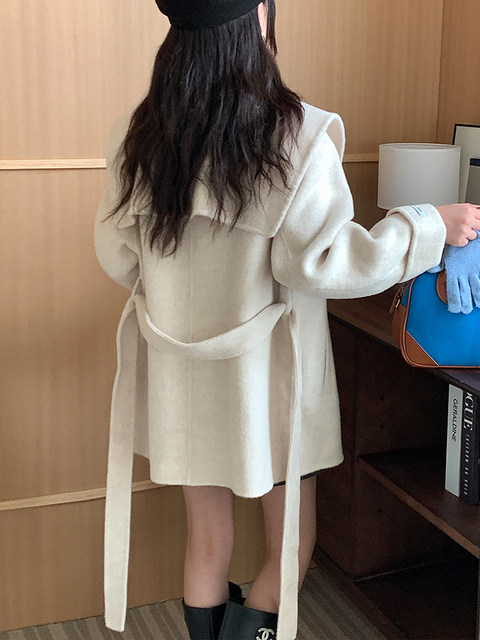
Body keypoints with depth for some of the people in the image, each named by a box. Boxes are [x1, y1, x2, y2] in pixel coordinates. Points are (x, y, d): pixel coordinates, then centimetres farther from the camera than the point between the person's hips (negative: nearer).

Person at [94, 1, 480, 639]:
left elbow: (118, 255, 4)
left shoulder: (140, 135, -3)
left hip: (181, 379, 5)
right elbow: (319, 262, -18)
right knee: (291, 545, 16)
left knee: (208, 543, 19)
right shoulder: (295, 137, -18)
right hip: (265, 382, -4)